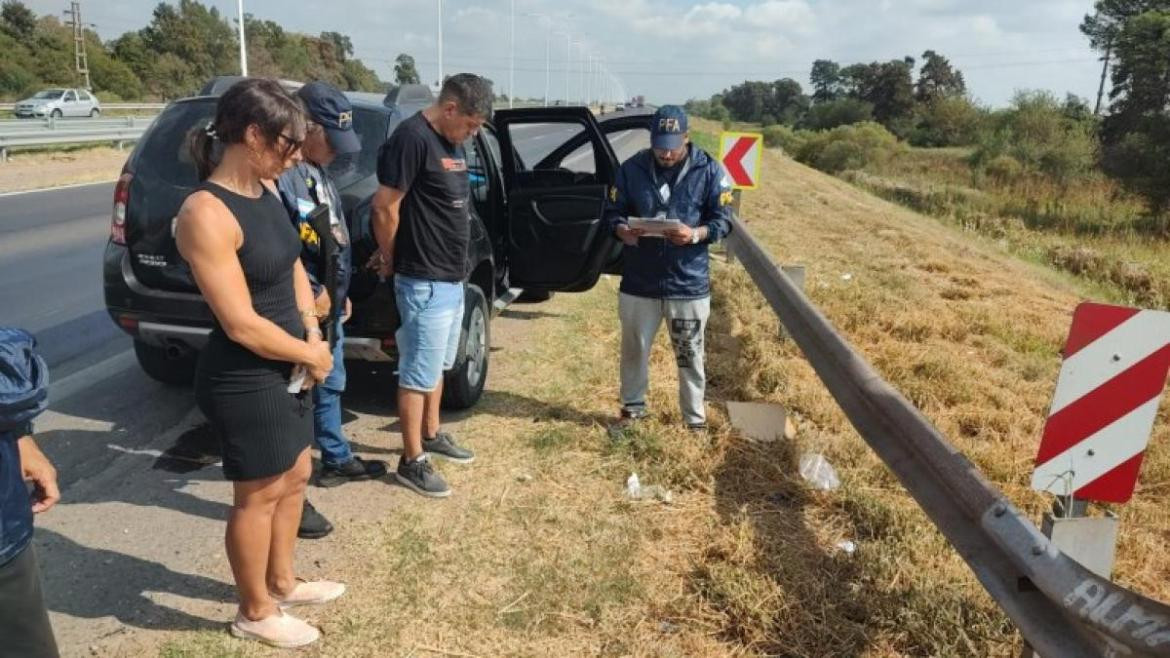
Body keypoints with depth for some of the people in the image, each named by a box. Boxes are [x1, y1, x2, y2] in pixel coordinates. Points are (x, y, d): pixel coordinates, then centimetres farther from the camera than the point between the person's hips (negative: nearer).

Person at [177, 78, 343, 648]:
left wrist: (312, 333, -2)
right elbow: (241, 325, -24)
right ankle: (255, 612, 32)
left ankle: (282, 582, 43)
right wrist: (312, 354, -11)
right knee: (259, 495, 9)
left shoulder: (264, 190, 2)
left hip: (284, 369, 9)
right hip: (243, 382, -9)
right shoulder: (206, 214, -25)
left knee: (295, 476, 22)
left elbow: (293, 266, 13)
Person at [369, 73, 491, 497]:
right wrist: (390, 259, -4)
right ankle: (412, 462, 12)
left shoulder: (451, 142, 11)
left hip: (452, 278, 9)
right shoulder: (412, 138, -18)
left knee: (438, 367, 21)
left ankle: (431, 435, 37)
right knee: (419, 374, 1)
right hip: (424, 283, -9)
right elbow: (384, 208, -19)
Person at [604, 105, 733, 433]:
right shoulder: (631, 168, -1)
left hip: (689, 283, -1)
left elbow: (723, 220, -2)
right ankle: (632, 407, 35)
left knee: (690, 355, 10)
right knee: (634, 349, 15)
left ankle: (695, 417, 27)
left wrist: (696, 234, -22)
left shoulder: (709, 170, -4)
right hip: (638, 281, 2)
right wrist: (622, 230, -19)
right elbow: (612, 212, 4)